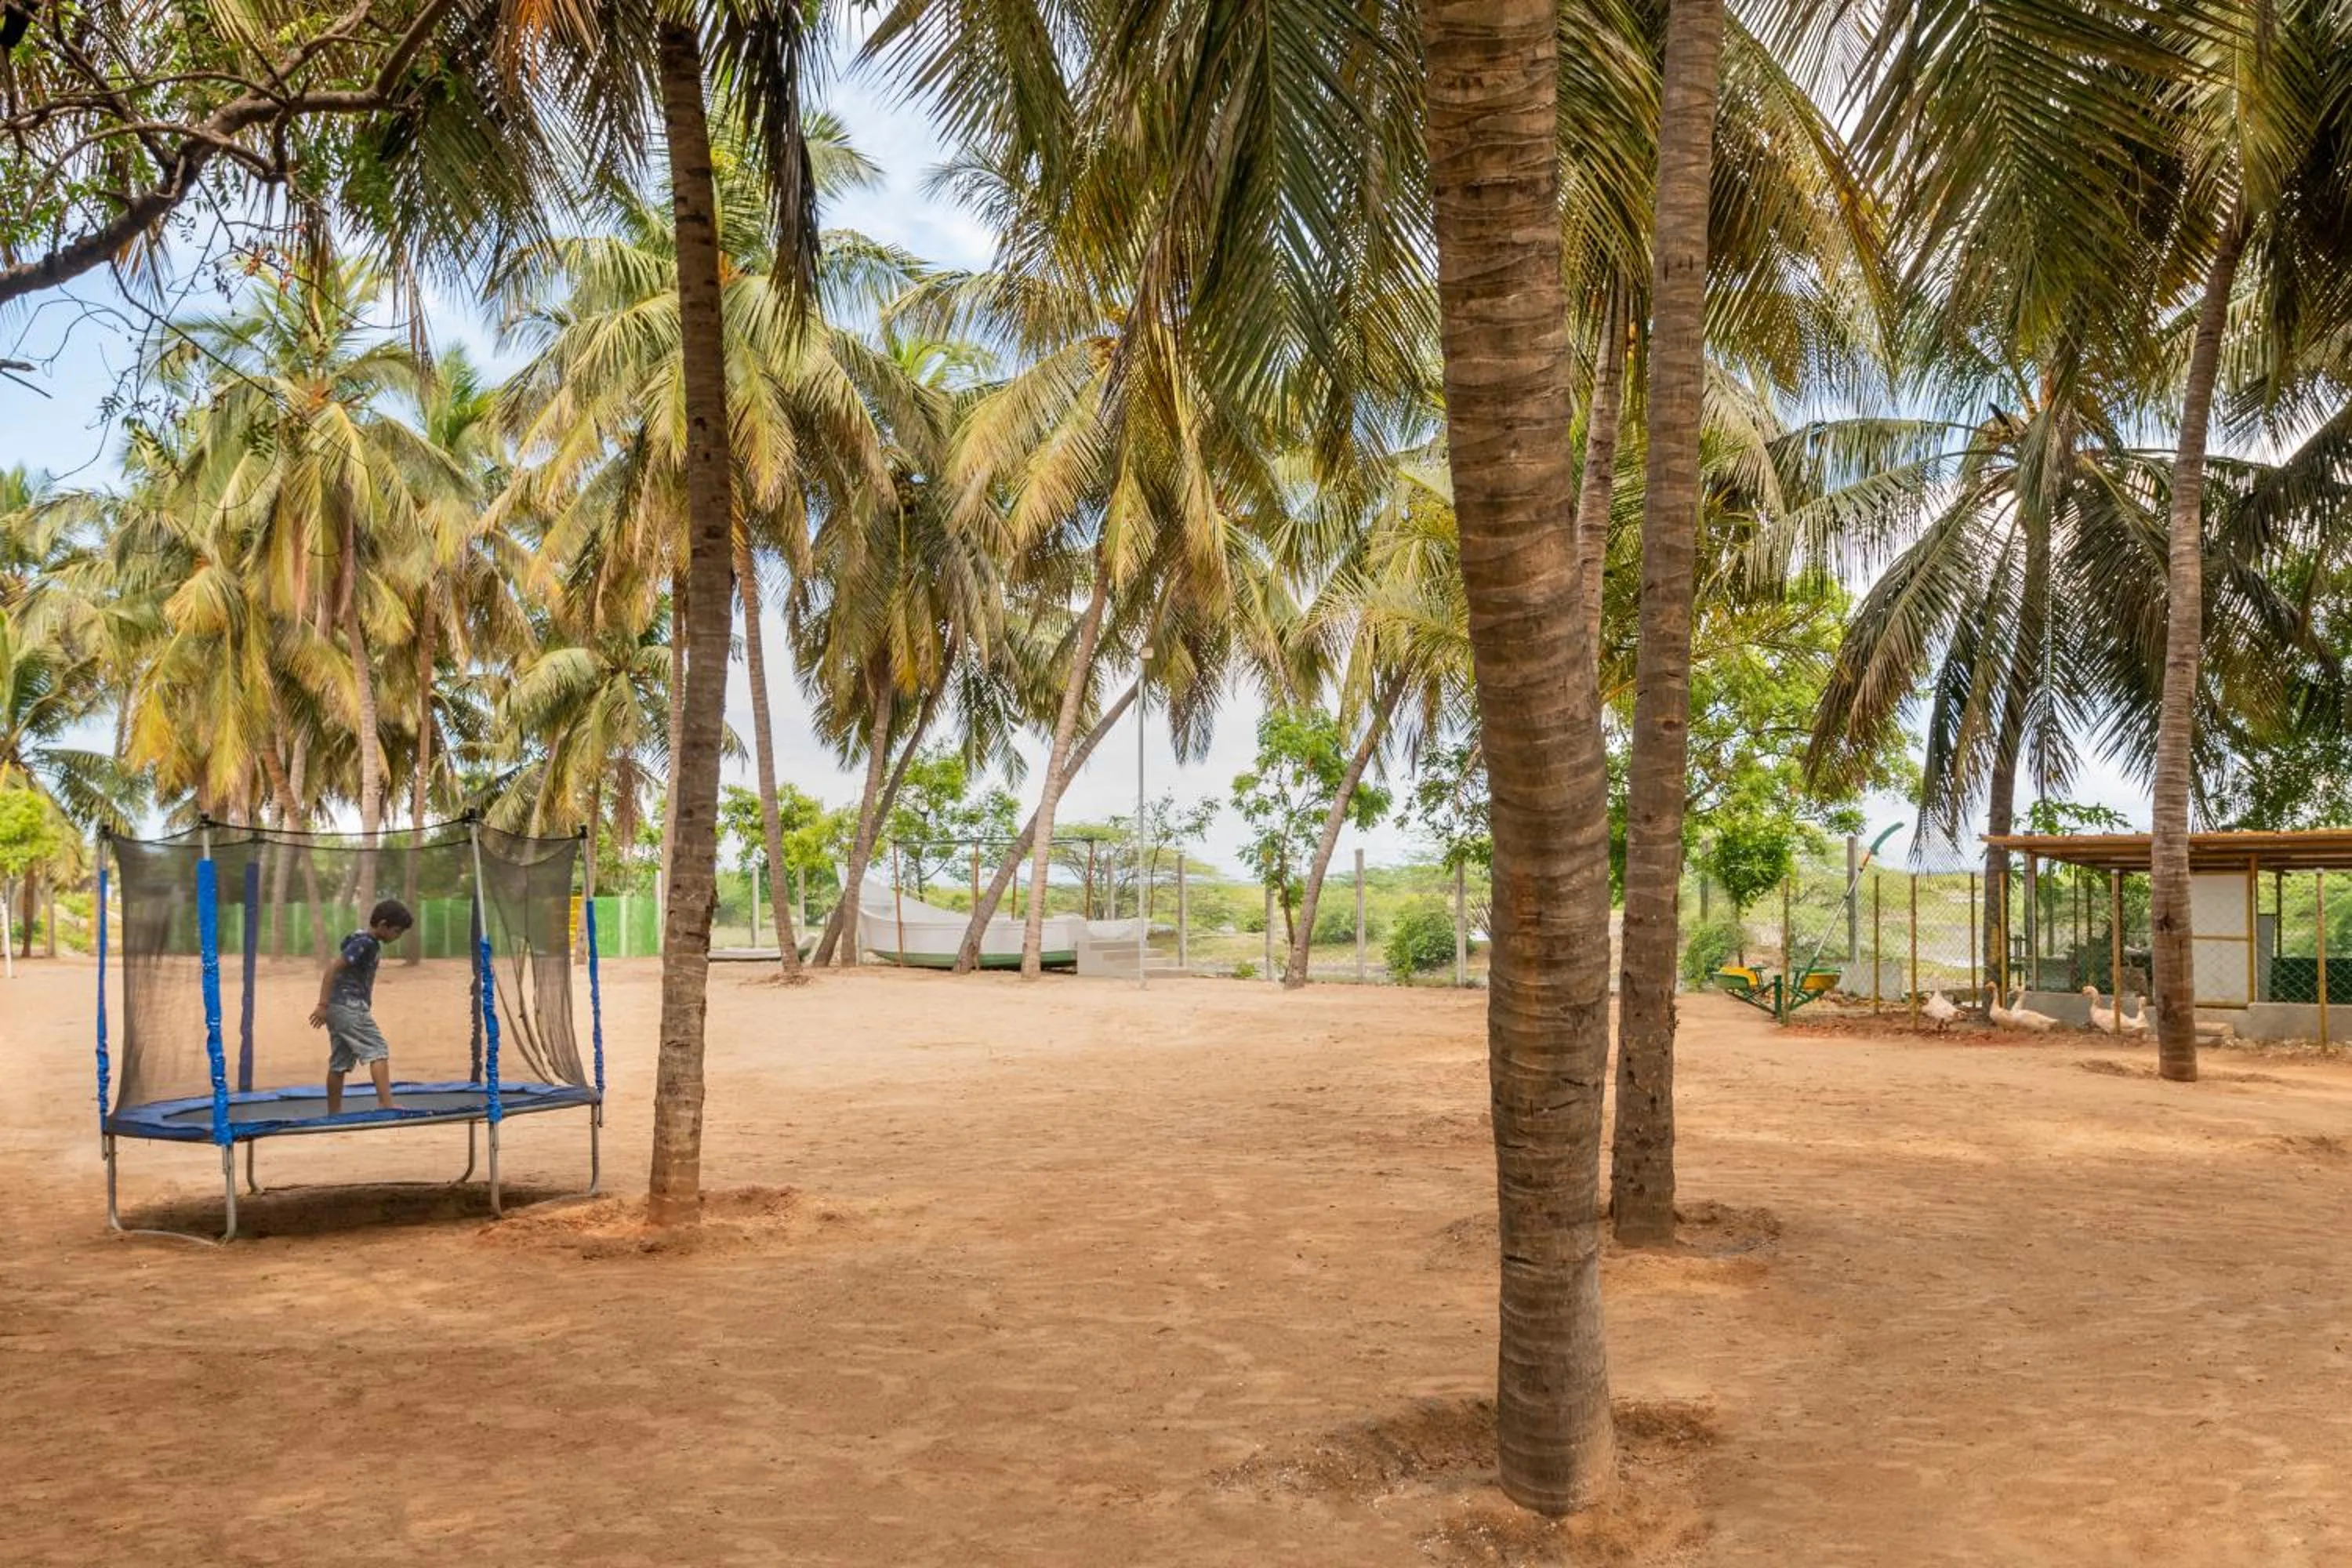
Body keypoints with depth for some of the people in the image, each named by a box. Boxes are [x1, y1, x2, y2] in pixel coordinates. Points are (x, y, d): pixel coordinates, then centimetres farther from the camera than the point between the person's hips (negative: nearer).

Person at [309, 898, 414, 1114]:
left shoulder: (371, 944, 16)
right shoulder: (364, 943, -13)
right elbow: (333, 968, -19)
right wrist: (323, 1005, -21)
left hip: (341, 1008, 9)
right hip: (349, 1006, -9)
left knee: (340, 1062, 11)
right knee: (378, 1051, -13)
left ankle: (334, 1113, 15)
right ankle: (386, 1103, -21)